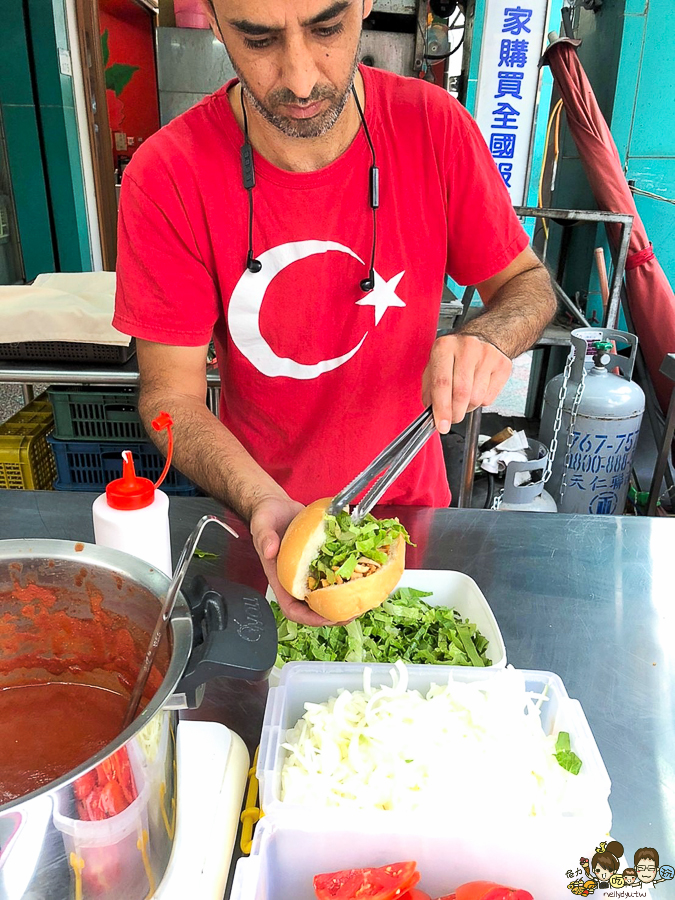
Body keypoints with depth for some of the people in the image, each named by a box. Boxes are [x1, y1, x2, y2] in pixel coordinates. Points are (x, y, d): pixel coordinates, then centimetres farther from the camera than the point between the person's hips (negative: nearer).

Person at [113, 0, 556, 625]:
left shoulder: (434, 127, -17)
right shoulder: (167, 179, -22)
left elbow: (528, 282, -6)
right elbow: (172, 396, -18)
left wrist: (487, 337, -29)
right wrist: (264, 503, -36)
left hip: (409, 500, 2)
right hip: (262, 511, -1)